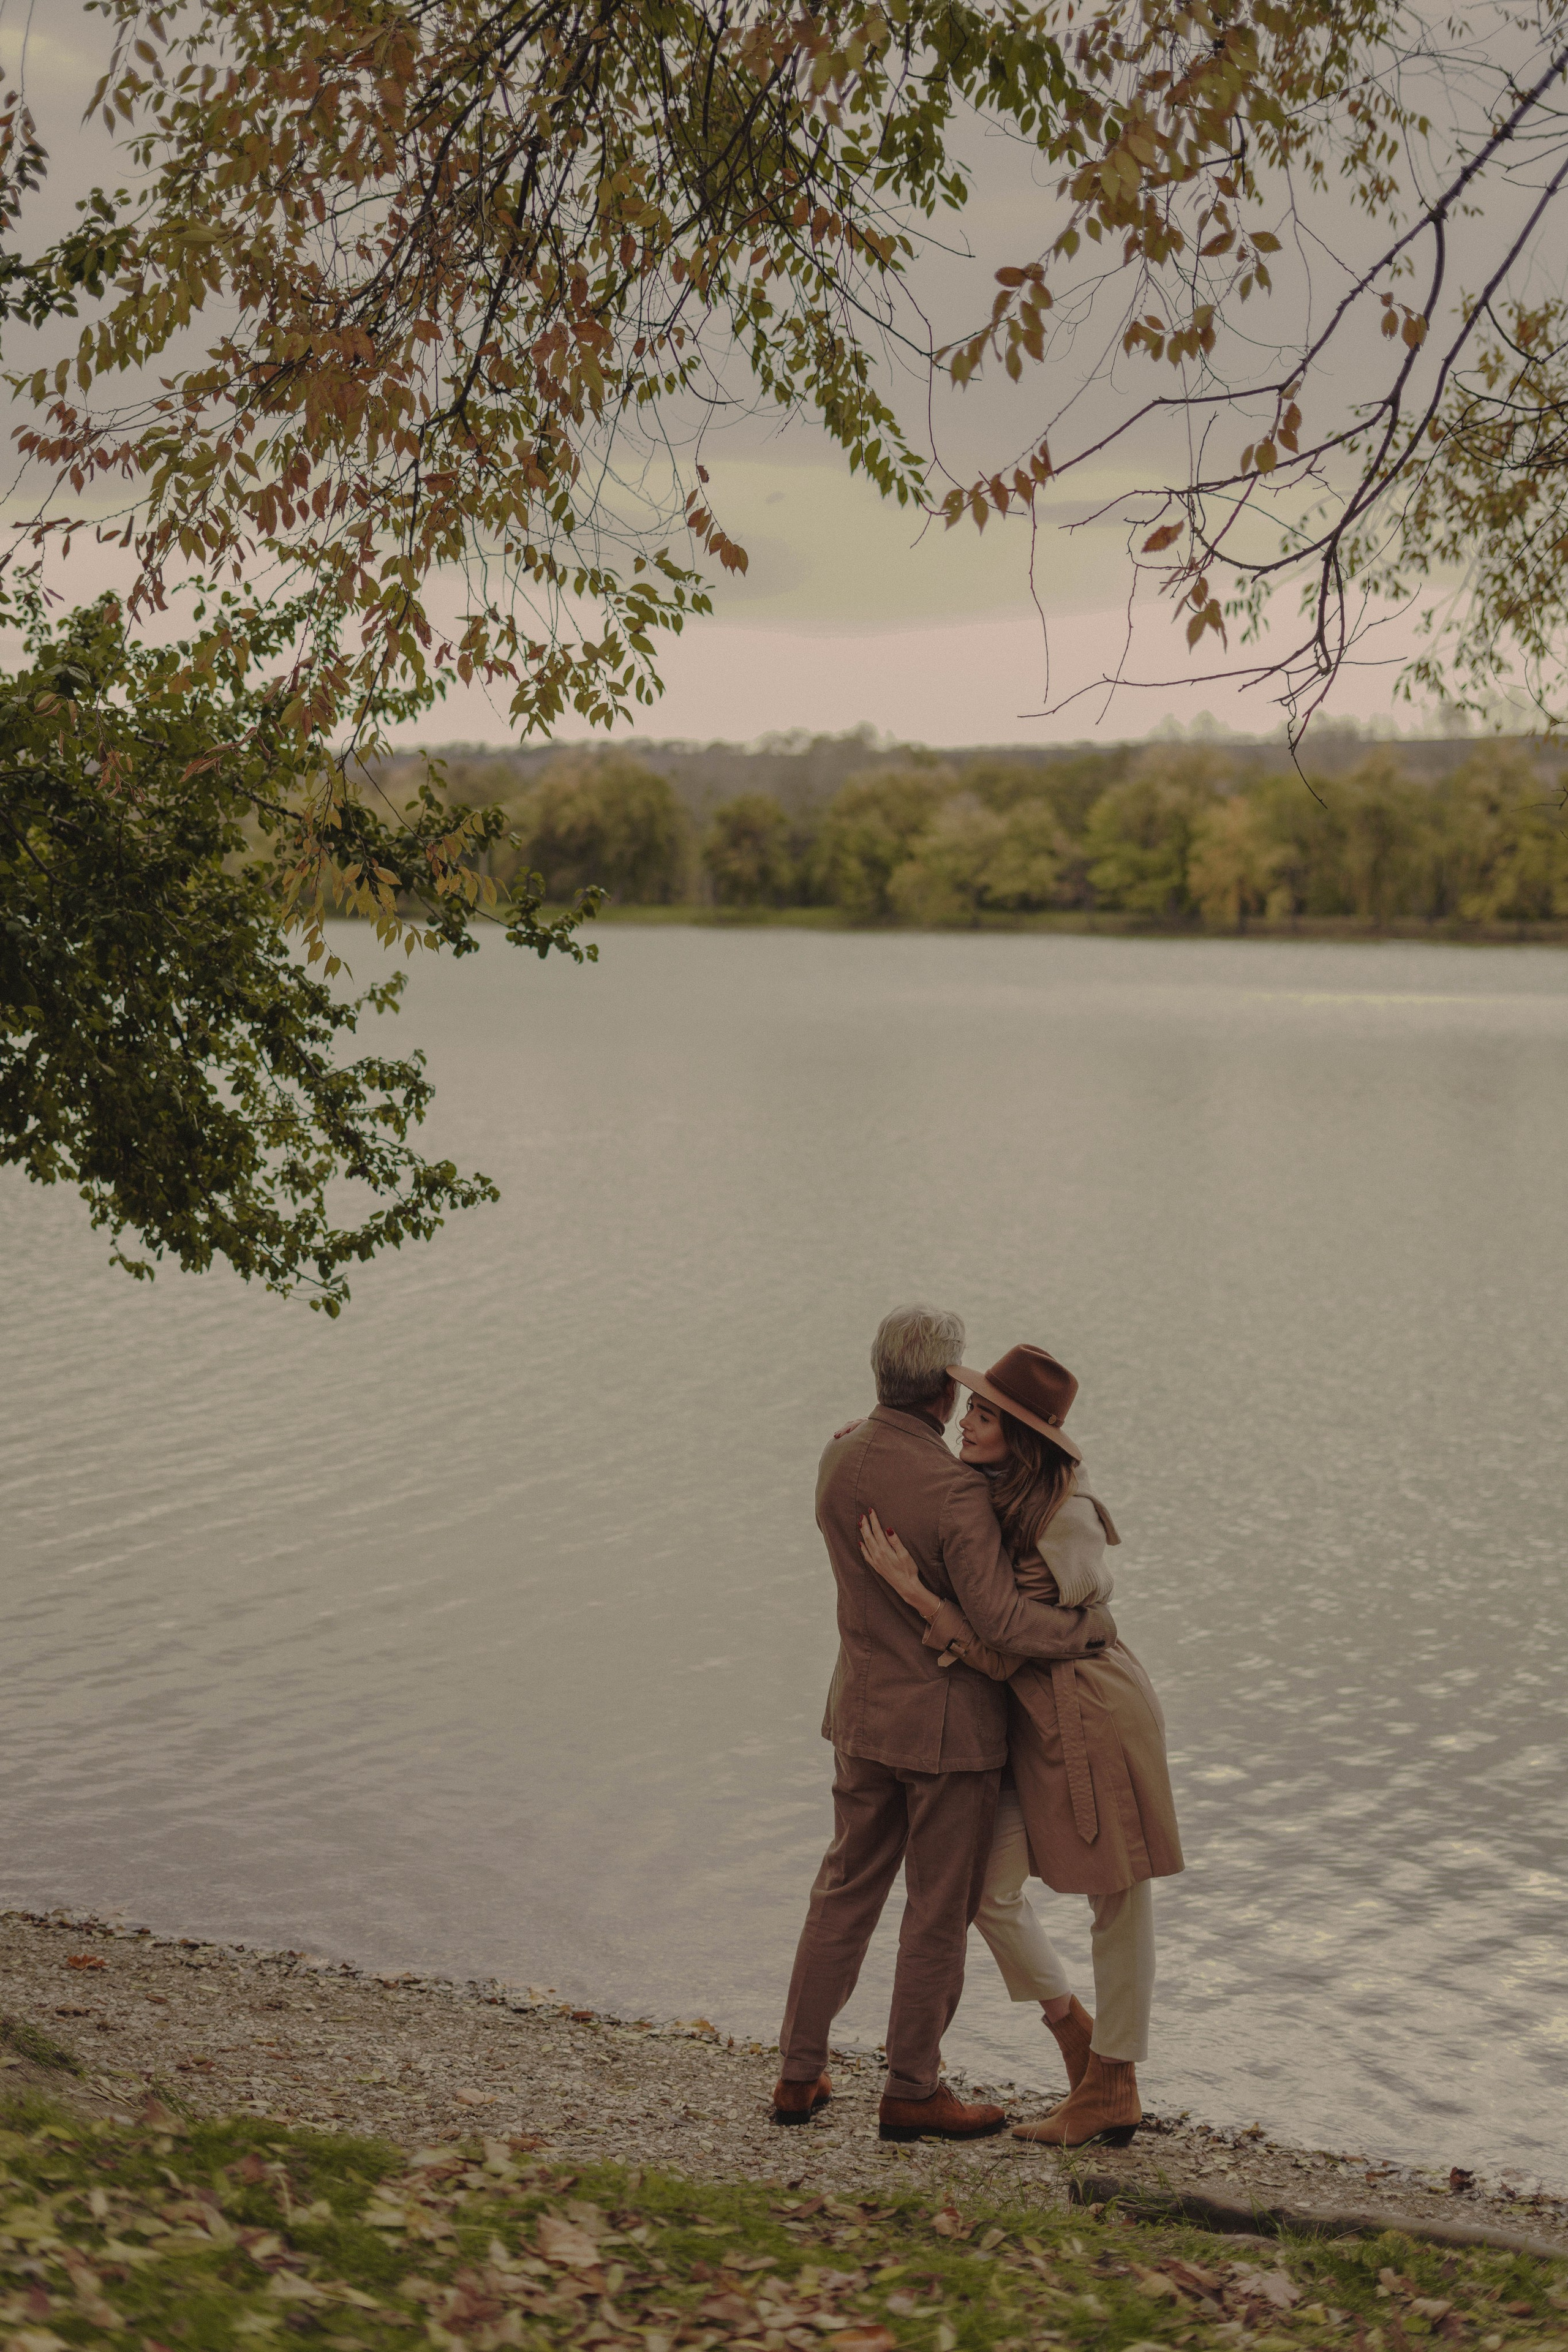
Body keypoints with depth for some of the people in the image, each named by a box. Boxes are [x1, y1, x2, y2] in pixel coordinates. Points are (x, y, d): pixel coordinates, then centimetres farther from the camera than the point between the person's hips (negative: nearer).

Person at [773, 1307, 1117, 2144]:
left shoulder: (839, 1456, -3)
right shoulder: (955, 1489, -26)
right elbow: (1000, 1620, -28)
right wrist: (1093, 1626, -11)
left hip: (864, 1713, 7)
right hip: (946, 1725, -7)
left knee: (847, 1888, 18)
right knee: (940, 1908, 8)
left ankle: (799, 2074, 23)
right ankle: (910, 2091, 18)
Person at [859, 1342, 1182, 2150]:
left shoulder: (1066, 1522, -24)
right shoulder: (985, 1490, 0)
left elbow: (1006, 1651, -23)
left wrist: (912, 1590, -30)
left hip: (1095, 1711, -8)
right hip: (1031, 1720, 8)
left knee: (1119, 1899, 6)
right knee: (990, 1887, 6)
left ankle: (1111, 2087, 19)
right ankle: (1078, 2036, 26)